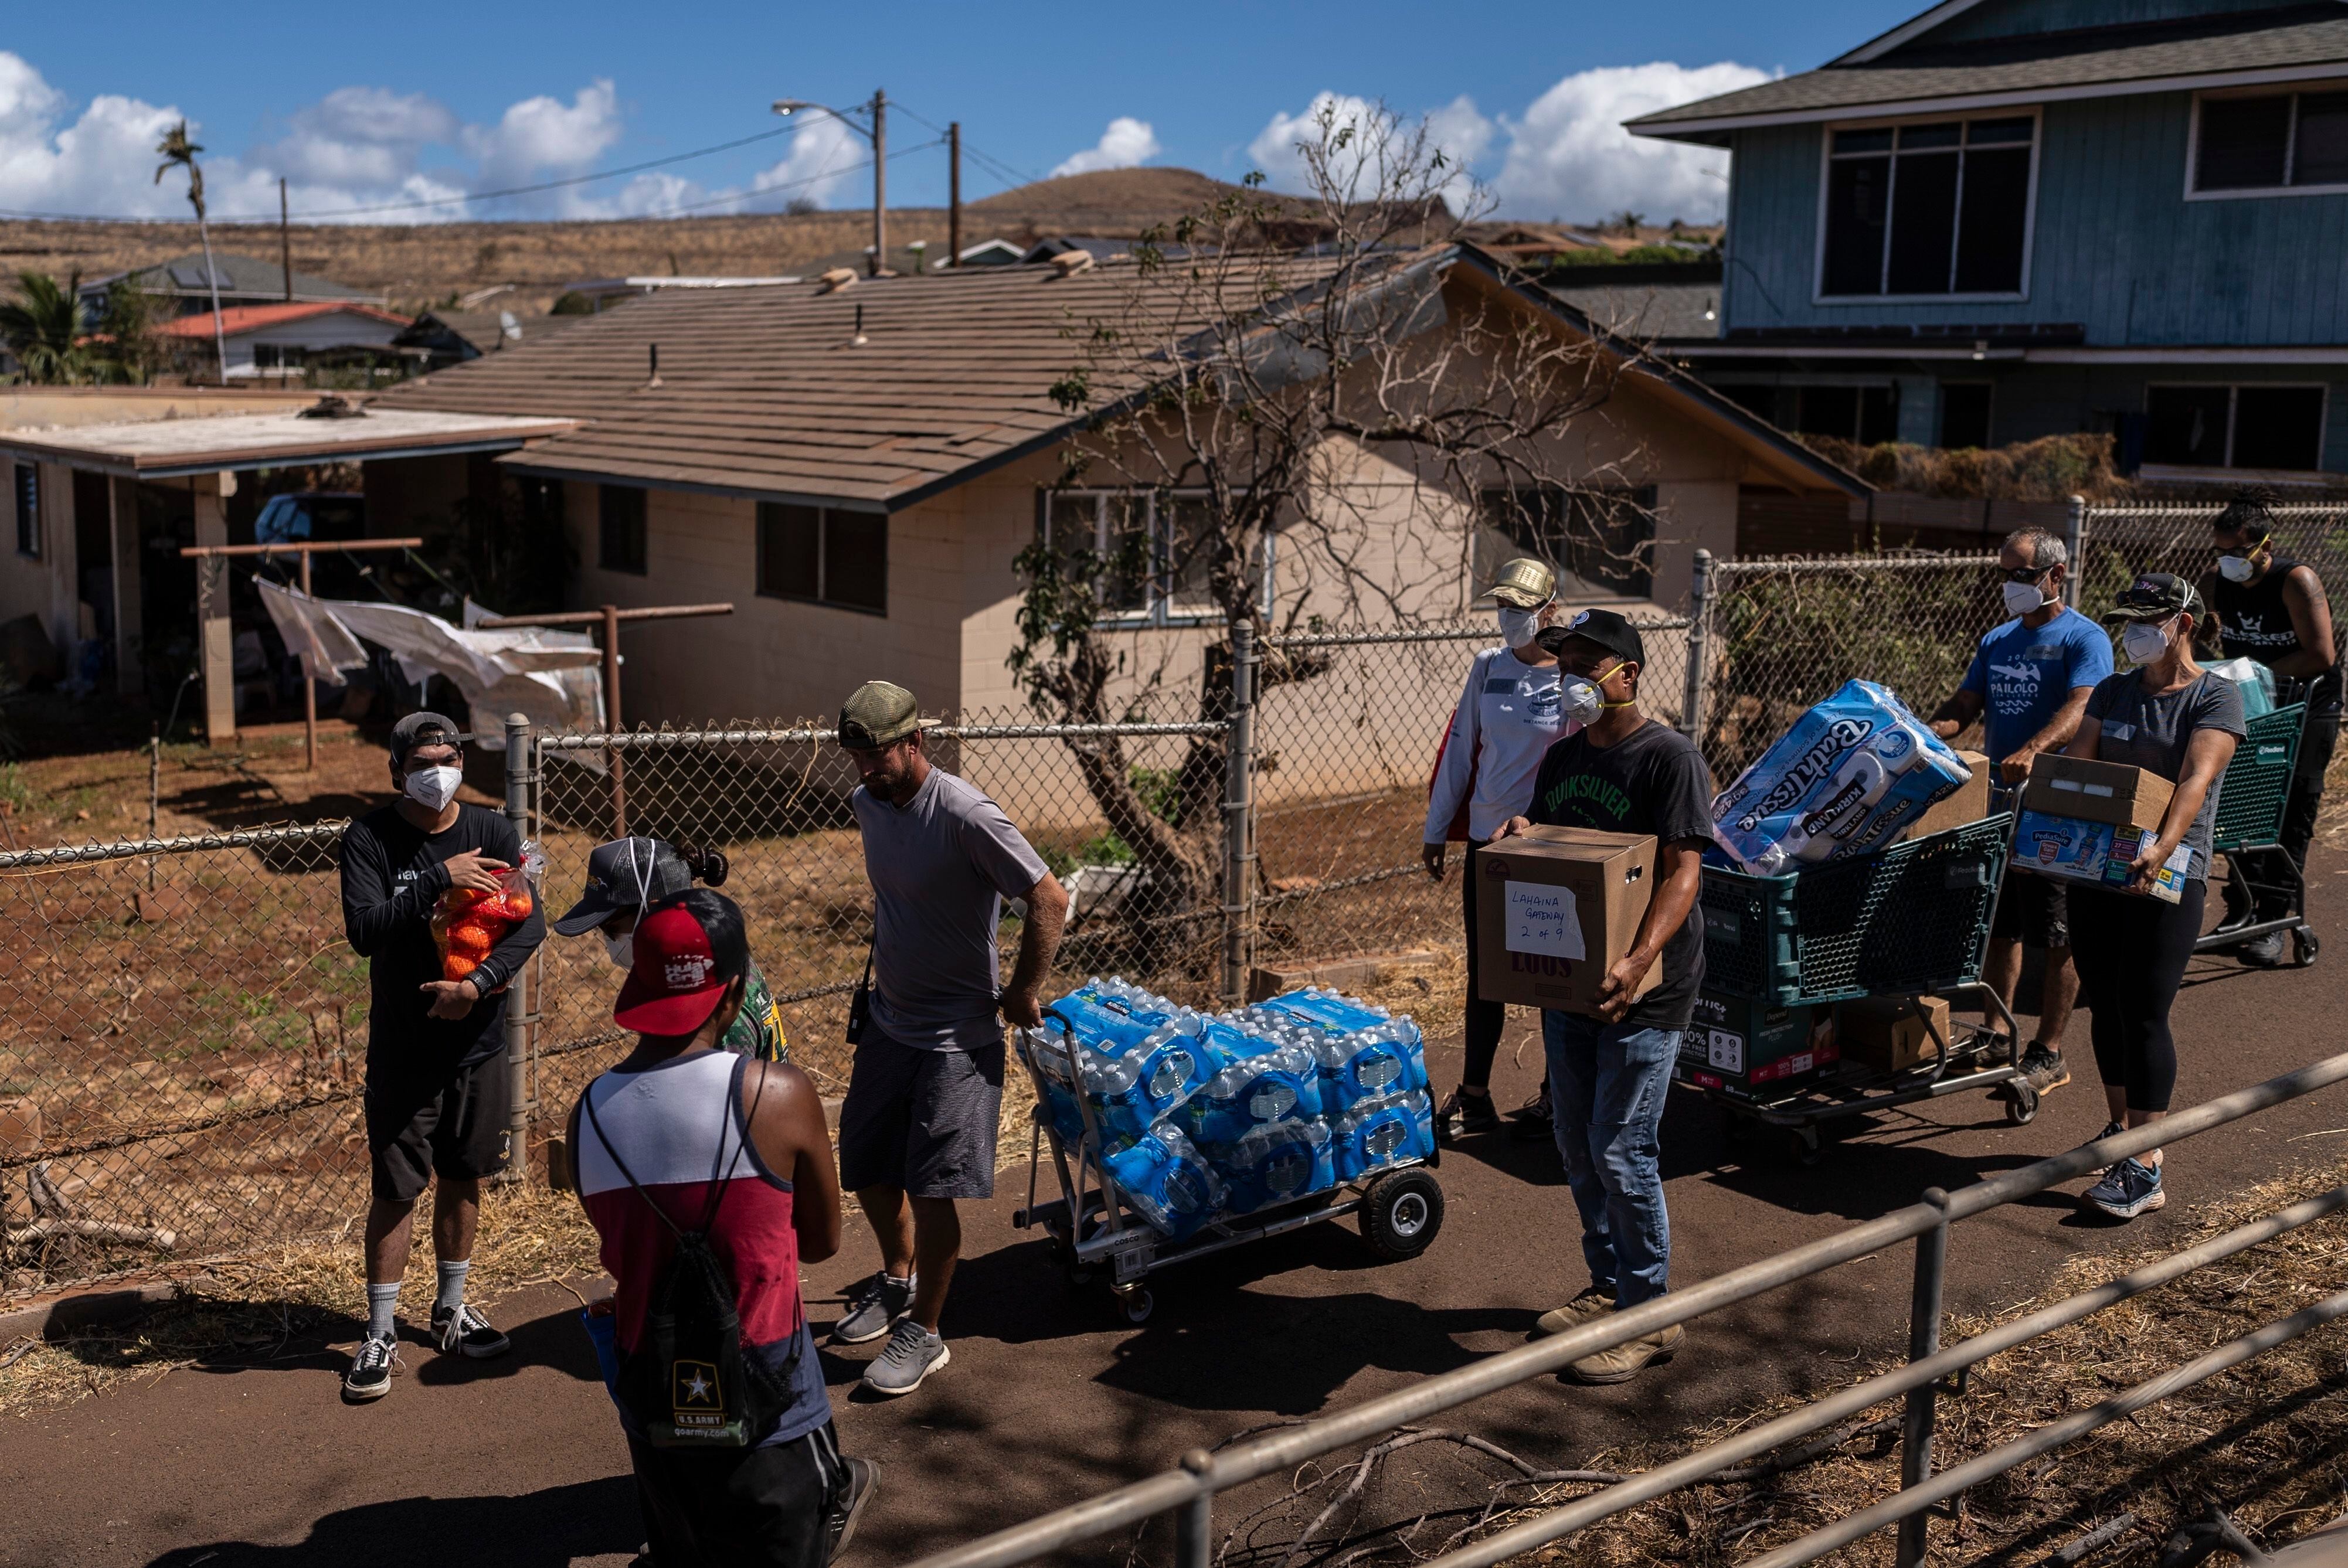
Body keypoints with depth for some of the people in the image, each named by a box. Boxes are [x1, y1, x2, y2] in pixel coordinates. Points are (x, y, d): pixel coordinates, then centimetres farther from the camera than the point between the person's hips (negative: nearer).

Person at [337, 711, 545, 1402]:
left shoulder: (491, 831, -1)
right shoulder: (369, 840, -9)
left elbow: (530, 924, -8)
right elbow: (363, 930, -21)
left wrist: (478, 985, -21)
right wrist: (441, 878, -26)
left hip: (478, 1041, 3)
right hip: (401, 1051, -3)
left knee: (464, 1179, 15)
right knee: (395, 1192, 1)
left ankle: (452, 1311, 32)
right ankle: (380, 1335, 13)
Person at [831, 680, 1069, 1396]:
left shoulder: (966, 815, -23)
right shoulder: (867, 803, 1)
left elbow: (1049, 901, -20)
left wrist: (1022, 991, -12)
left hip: (956, 1035, -8)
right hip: (887, 1019, 8)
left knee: (934, 1188, -5)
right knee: (866, 1170, 15)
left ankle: (924, 1333, 12)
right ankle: (898, 1280, 41)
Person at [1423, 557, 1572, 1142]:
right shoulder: (1488, 667, 5)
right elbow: (1459, 749, 10)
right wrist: (1437, 829, 11)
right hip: (1487, 837, 4)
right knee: (1483, 972, 10)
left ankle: (1559, 1090, 23)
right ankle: (1474, 1098, 19)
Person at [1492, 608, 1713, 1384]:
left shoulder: (1670, 758, -13)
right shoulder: (1562, 758, 11)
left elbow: (1683, 869, -21)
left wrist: (1640, 958, -35)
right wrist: (1516, 838, -6)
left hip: (1644, 988, -8)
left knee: (1621, 1152, -6)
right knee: (1577, 1145, 14)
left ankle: (1650, 1315, 9)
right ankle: (1609, 1284, 31)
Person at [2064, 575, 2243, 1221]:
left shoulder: (2216, 697, -5)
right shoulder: (2114, 691, 13)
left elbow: (2196, 782, -19)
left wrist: (2161, 849, -35)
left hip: (2167, 876, -6)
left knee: (2143, 1013, -10)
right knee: (2105, 1007, 12)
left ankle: (2145, 1170, -8)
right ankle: (2123, 1129, 29)